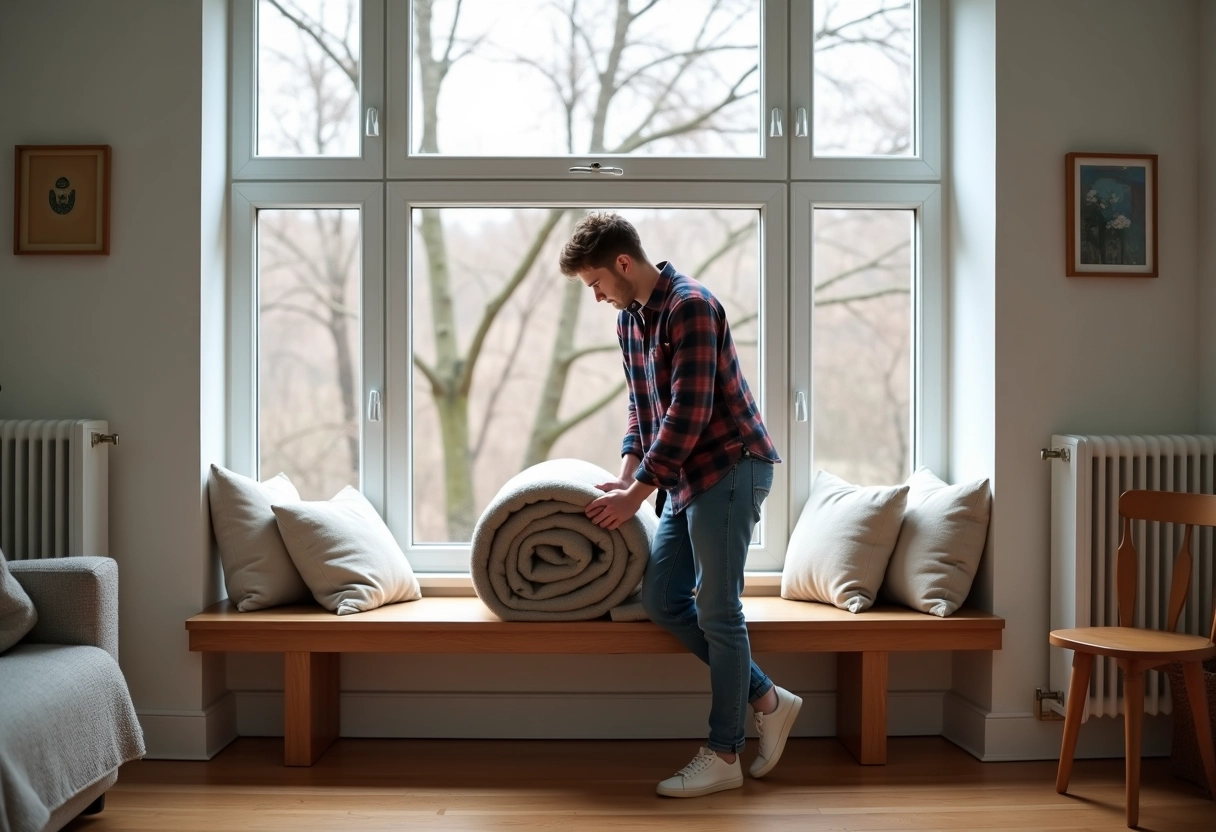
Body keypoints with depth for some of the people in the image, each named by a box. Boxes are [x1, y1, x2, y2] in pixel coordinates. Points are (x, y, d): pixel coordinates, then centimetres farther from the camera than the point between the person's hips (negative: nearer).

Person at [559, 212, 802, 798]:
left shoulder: (690, 306, -17)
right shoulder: (630, 319, 12)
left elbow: (689, 411, -22)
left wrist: (638, 493, -19)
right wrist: (625, 476, 7)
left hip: (729, 467, -10)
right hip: (687, 476, 10)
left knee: (717, 610, -4)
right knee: (661, 600, 8)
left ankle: (723, 756, 8)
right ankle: (767, 701, 18)